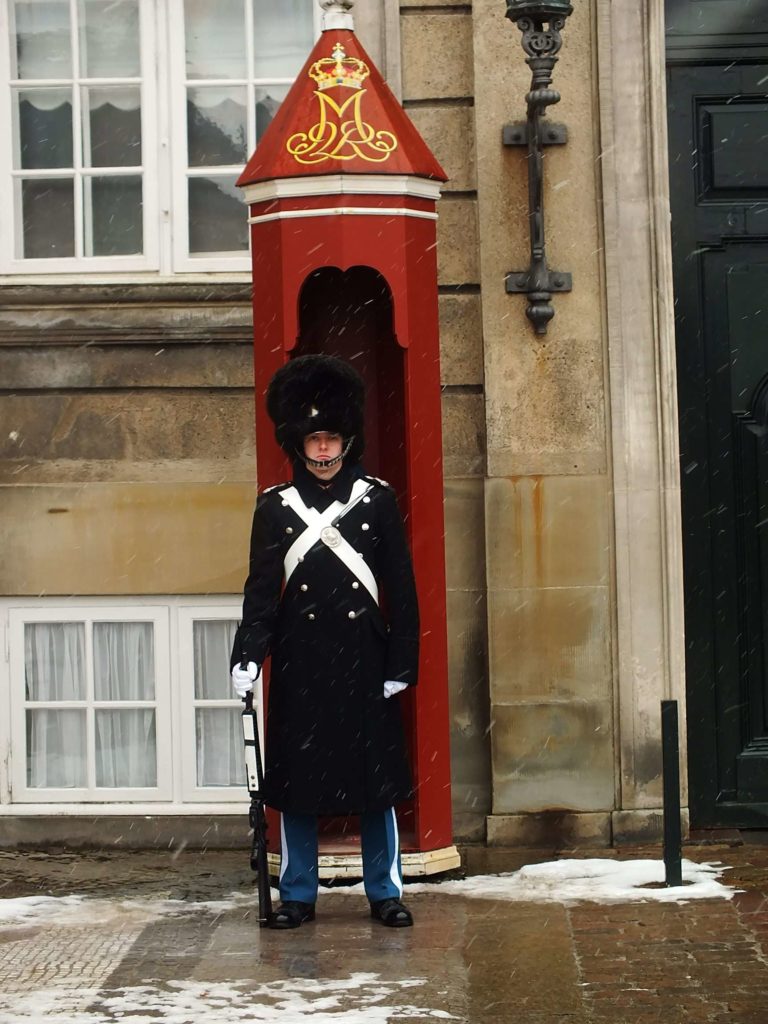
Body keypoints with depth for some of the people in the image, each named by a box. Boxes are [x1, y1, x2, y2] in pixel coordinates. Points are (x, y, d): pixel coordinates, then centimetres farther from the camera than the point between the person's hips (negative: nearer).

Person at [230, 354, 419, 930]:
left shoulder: (379, 500, 3)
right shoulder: (275, 507, 3)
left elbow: (400, 589, 3)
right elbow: (262, 590, 0)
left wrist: (402, 663, -2)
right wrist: (247, 658, -12)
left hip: (362, 660, 0)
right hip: (300, 664, 0)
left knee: (377, 775, 3)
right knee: (296, 779, 4)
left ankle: (385, 892, 14)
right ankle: (298, 895, 14)